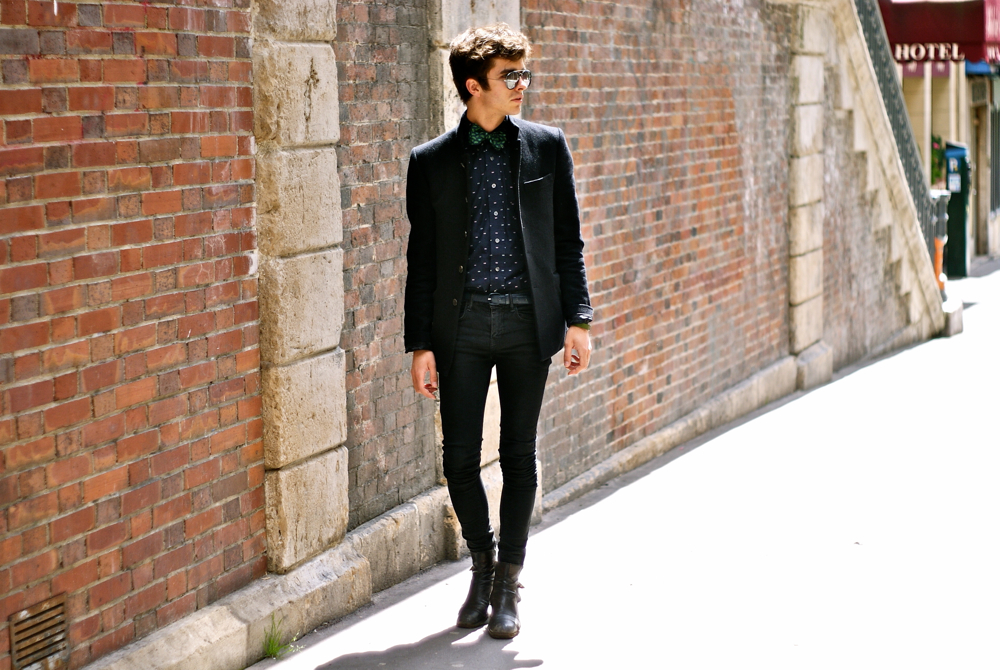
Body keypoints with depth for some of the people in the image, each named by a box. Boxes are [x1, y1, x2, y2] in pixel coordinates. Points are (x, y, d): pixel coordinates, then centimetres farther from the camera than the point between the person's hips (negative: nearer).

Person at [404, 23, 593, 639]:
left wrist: (578, 319, -2)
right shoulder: (431, 162, 2)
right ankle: (483, 560, 27)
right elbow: (422, 258, 3)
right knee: (460, 459, 3)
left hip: (528, 322, 0)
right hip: (460, 325, 0)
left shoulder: (548, 147, 4)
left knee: (519, 457, 6)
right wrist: (419, 344, 0)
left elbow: (568, 242, 6)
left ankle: (508, 581, 20)